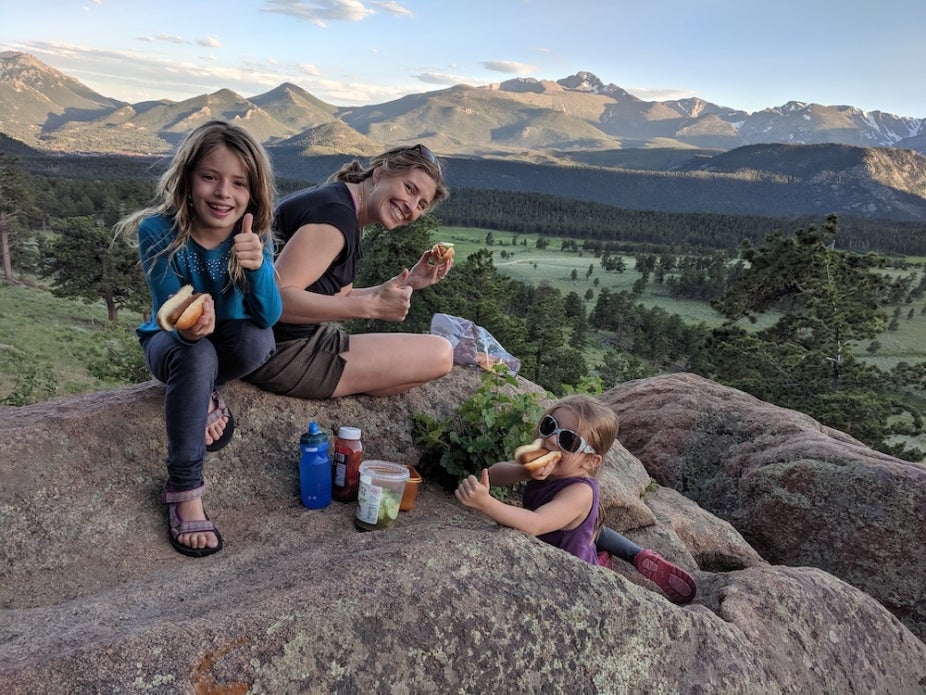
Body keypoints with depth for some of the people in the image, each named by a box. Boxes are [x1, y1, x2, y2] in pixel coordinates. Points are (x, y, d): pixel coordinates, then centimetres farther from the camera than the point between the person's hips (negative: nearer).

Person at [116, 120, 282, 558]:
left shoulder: (255, 234, -18)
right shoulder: (158, 231, -23)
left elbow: (269, 316, -28)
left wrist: (258, 264, -48)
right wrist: (188, 326, -50)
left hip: (227, 339, 2)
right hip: (170, 341, -1)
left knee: (256, 339, -33)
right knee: (196, 356, -36)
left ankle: (201, 394, -1)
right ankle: (184, 488, -24)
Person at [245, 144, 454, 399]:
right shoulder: (336, 212, -18)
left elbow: (337, 299, 14)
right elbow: (277, 298, -28)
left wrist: (408, 283, 7)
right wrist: (372, 305, -28)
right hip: (283, 352, -10)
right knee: (440, 354, -9)